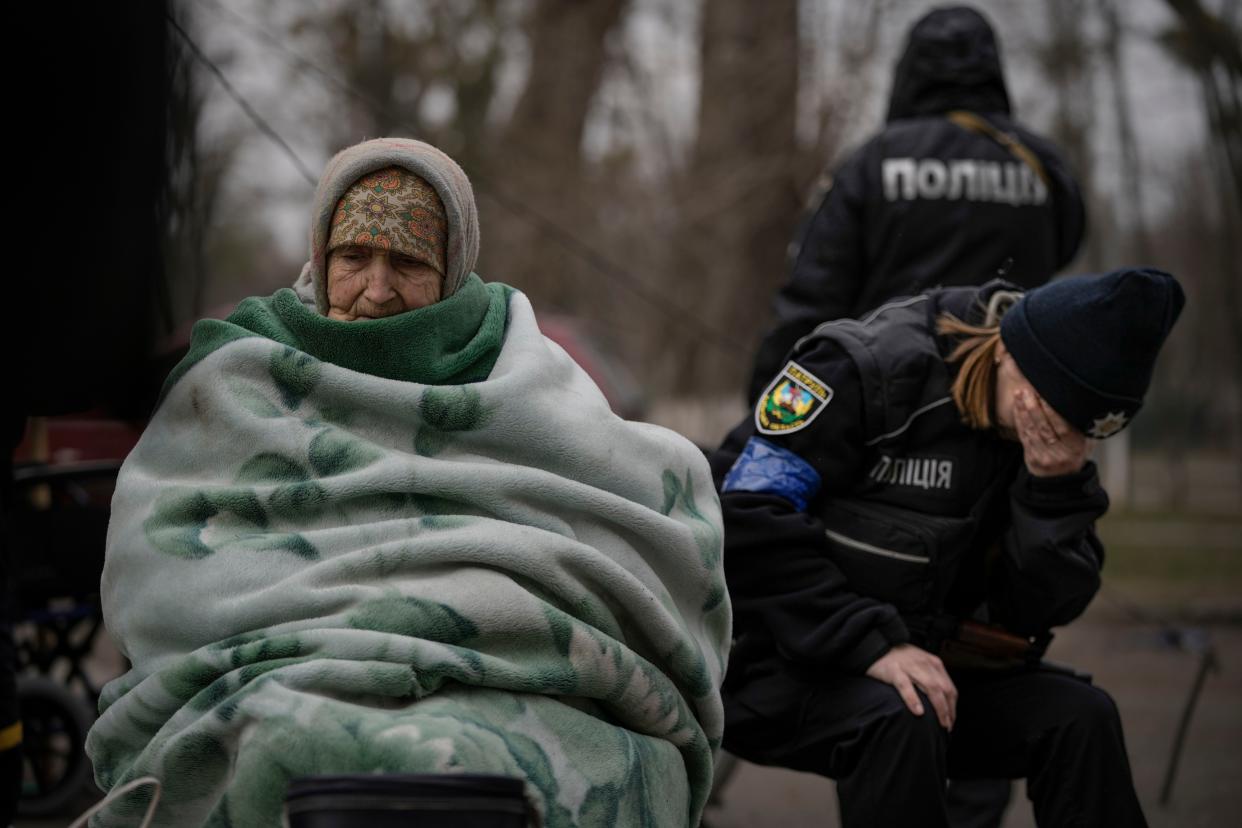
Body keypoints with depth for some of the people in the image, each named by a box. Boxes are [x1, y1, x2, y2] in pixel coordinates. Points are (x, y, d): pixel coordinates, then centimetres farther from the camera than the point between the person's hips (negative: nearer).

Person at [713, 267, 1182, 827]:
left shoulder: (1052, 446, 2)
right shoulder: (867, 370, -17)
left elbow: (1040, 611, -2)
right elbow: (748, 524, -23)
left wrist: (1054, 488, -18)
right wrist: (870, 644, -28)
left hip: (923, 668, 6)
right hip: (780, 666, -6)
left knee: (1081, 716, -16)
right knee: (899, 721, -35)